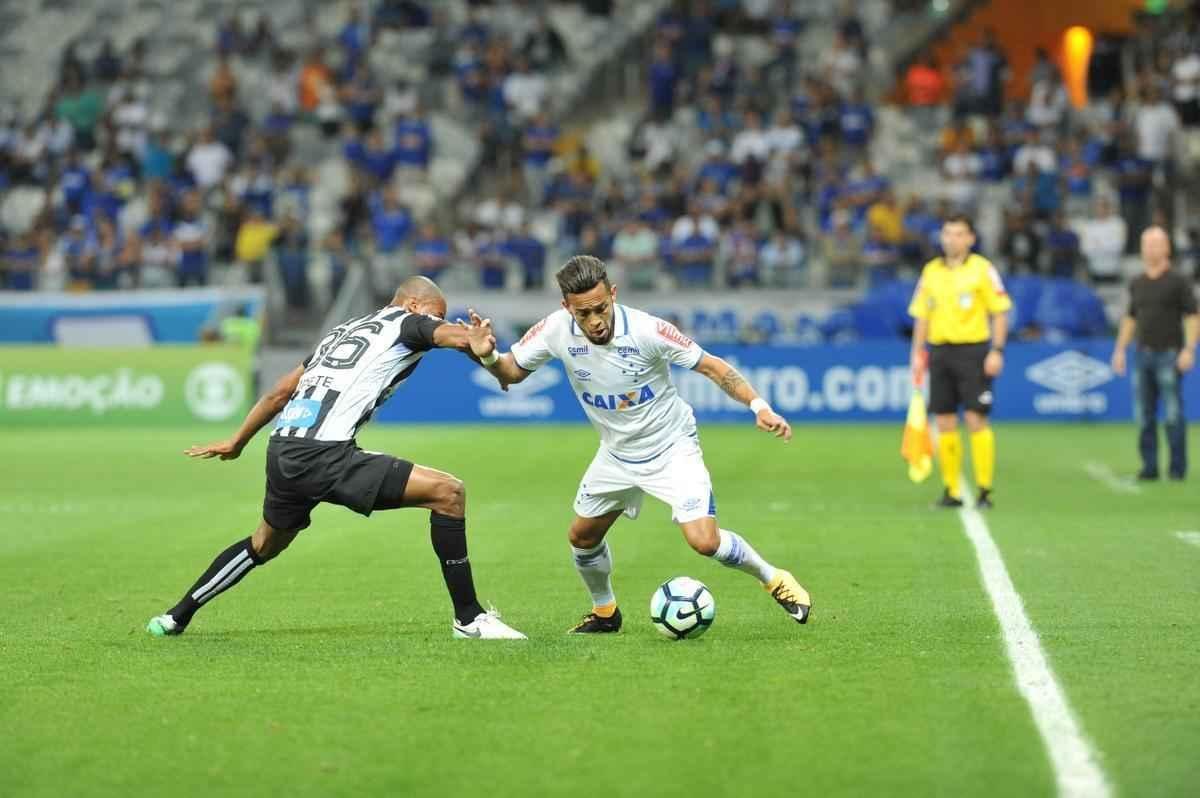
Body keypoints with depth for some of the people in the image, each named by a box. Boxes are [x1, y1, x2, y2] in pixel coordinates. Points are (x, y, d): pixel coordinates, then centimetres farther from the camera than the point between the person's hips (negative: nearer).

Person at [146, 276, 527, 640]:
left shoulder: (342, 330, 27)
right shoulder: (406, 322, 8)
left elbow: (279, 392, 34)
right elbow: (457, 335, -14)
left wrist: (237, 441, 40)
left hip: (282, 451, 9)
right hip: (324, 456, -9)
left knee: (264, 544, 33)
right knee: (448, 493, -9)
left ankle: (177, 616, 44)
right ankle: (469, 618, -8)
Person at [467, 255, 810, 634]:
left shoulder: (647, 330, -28)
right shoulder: (556, 330, -18)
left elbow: (711, 366, -19)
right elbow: (513, 371, -3)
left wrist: (759, 406, -29)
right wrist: (489, 357, -25)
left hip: (672, 447, -5)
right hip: (617, 455, 5)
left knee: (704, 541, -18)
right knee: (581, 536, 13)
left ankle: (772, 578, 9)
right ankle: (604, 612, 40)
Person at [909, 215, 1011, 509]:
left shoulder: (982, 269, -2)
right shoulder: (931, 271, 11)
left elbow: (999, 312, -2)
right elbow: (922, 316, 15)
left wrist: (997, 351, -11)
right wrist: (918, 355, 9)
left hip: (973, 350, -4)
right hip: (940, 351, 4)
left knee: (976, 420, -8)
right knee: (945, 423, 3)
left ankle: (985, 490, -3)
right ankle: (951, 490, 10)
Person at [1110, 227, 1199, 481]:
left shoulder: (1177, 281, -3)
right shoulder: (1137, 283, 13)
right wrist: (1120, 349, 15)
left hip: (1169, 354, -5)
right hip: (1143, 354, 6)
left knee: (1173, 414, -6)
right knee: (1144, 415, 4)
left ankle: (1178, 467, -1)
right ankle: (1149, 466, 9)